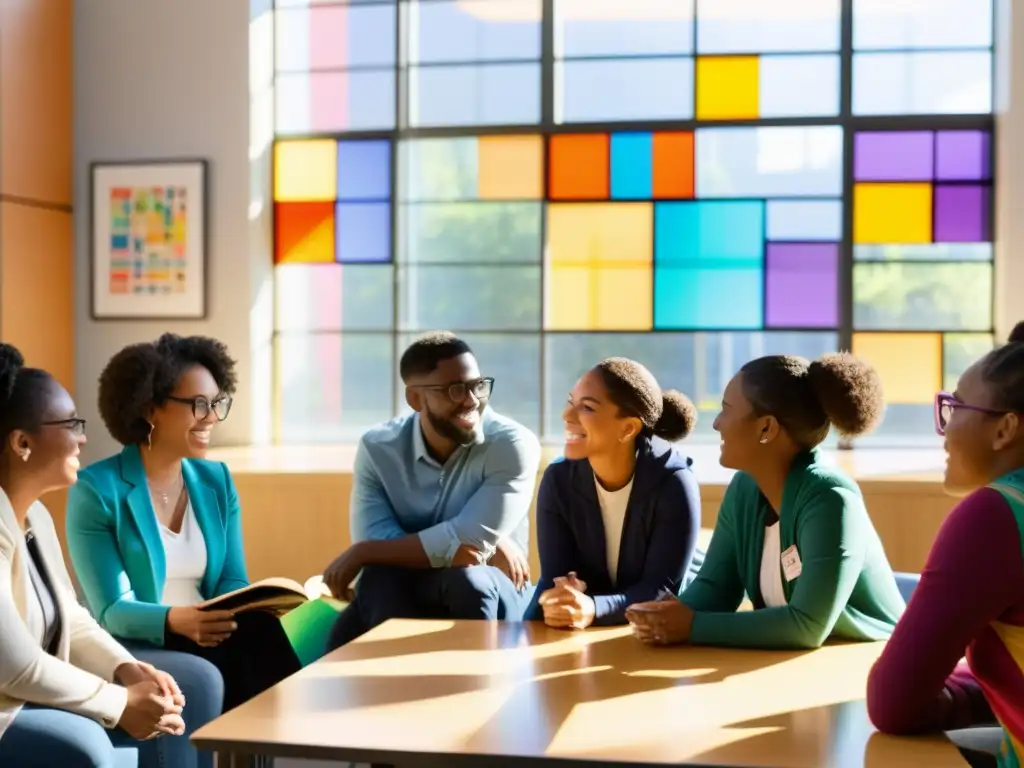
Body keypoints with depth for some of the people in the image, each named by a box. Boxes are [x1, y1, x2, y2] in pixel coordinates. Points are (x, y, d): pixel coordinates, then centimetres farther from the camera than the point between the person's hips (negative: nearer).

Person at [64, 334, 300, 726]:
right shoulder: (96, 490, -8)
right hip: (134, 650, -5)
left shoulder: (217, 480, 11)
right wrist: (174, 620, -35)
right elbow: (111, 611, -14)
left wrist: (250, 607, -19)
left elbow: (232, 581, 7)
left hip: (212, 641, 5)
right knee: (206, 676, -34)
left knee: (266, 639, -27)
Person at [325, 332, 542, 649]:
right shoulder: (377, 448, -8)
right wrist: (485, 546, -29)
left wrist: (363, 553, -20)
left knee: (468, 578, -35)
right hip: (401, 598, 1)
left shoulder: (512, 445, -16)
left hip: (488, 596, -1)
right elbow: (376, 541, -20)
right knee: (377, 581, -32)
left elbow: (471, 540, -26)